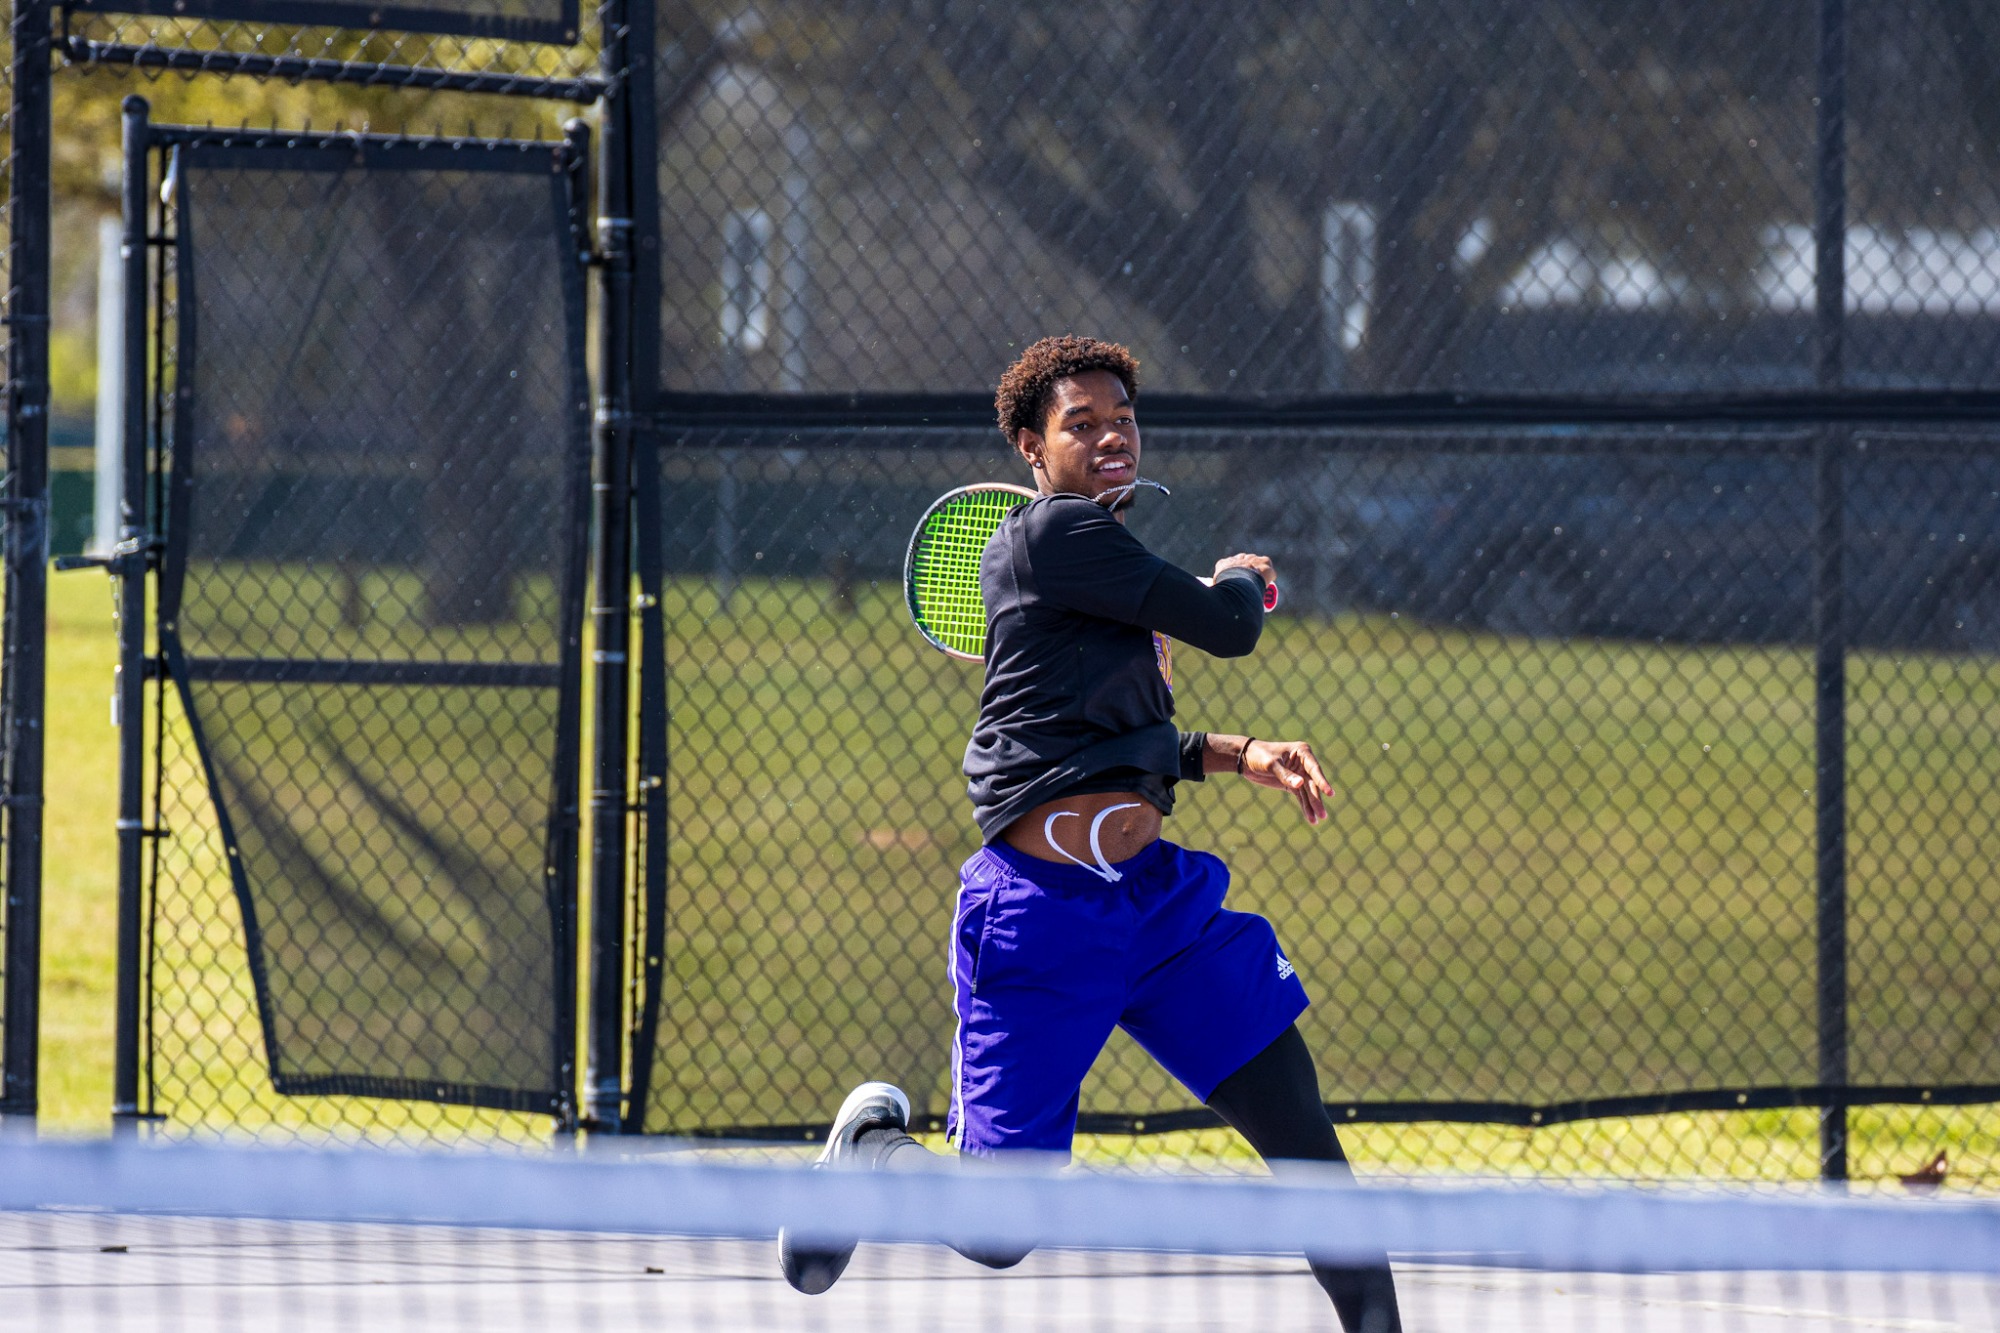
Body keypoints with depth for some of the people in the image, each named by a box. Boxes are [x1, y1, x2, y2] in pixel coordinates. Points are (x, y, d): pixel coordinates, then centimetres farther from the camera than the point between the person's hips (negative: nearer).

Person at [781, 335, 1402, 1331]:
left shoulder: (1099, 548, 18)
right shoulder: (1055, 534, -11)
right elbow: (1227, 629, -13)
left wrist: (1242, 755, 12)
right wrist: (1243, 578, 11)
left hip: (1158, 894, 8)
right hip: (1044, 911, -8)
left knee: (1303, 1139, -3)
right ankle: (871, 1145, 29)